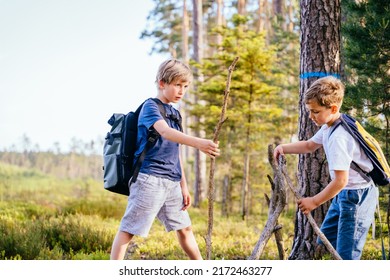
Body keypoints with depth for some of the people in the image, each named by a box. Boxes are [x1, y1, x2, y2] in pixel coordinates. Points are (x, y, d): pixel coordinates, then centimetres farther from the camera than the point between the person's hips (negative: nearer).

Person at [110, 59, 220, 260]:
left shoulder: (175, 113, 18)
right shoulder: (150, 106, -7)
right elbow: (164, 131, -27)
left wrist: (184, 186, 18)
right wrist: (197, 143, -42)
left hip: (171, 182, 8)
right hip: (149, 178, -8)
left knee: (184, 228, 16)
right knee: (128, 229, -7)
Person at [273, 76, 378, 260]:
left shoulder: (339, 137, -26)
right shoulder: (329, 127, 3)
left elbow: (340, 180, -26)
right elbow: (310, 145, 23)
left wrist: (314, 201, -15)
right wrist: (284, 148, 6)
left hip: (357, 195, -11)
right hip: (345, 194, 11)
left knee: (346, 255, -9)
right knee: (324, 243, 19)